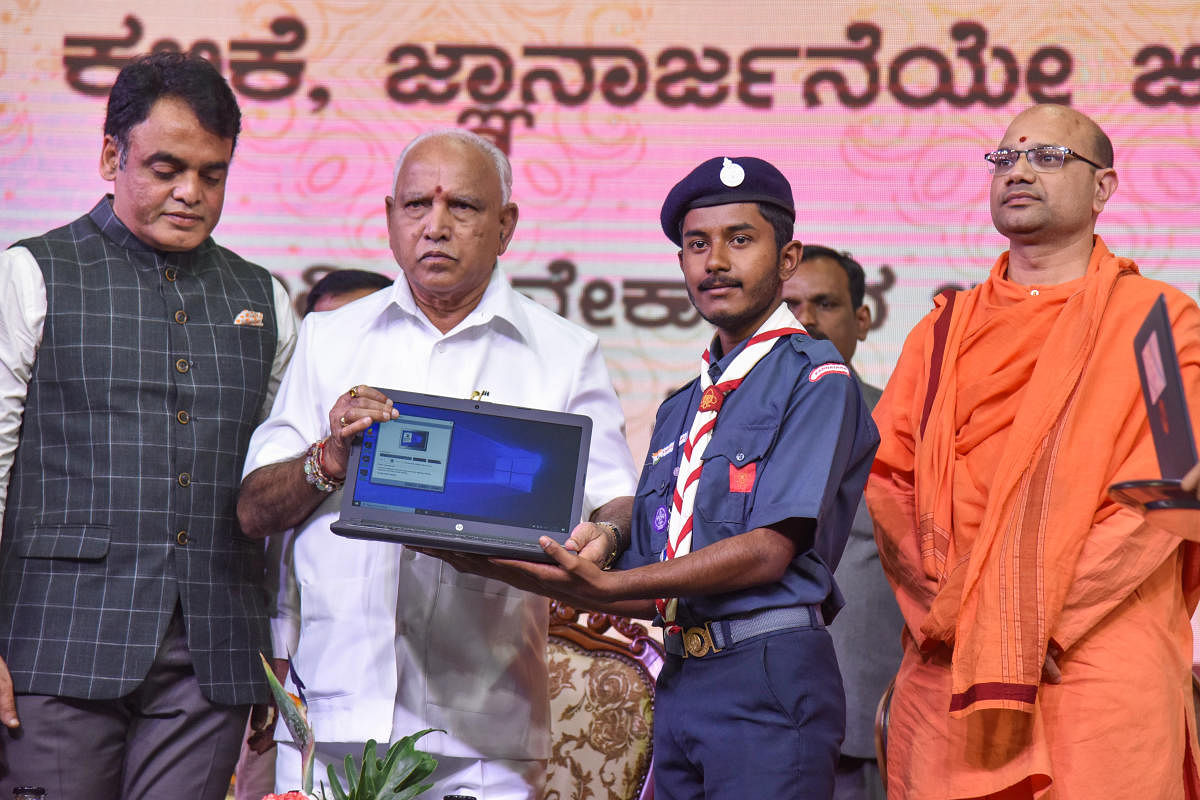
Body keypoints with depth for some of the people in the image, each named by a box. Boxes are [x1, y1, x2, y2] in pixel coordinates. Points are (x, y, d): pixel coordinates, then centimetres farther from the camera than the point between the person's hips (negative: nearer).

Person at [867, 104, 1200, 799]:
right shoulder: (946, 330, 18)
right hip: (944, 669, 3)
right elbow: (884, 475, 11)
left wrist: (1038, 618, -13)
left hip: (1102, 662, -3)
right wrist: (938, 606, -7)